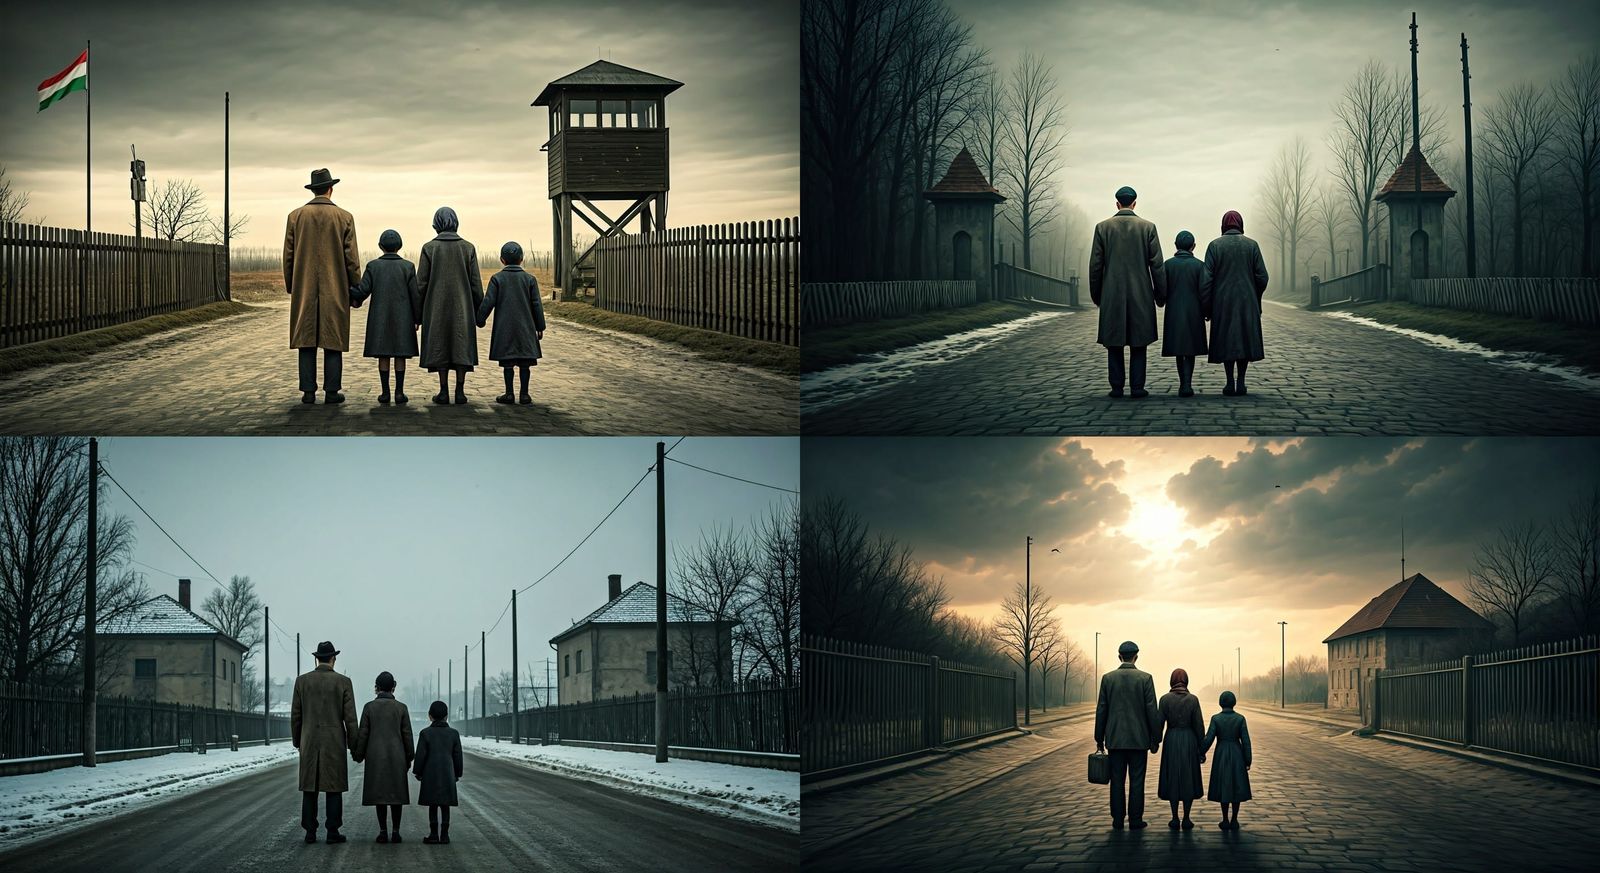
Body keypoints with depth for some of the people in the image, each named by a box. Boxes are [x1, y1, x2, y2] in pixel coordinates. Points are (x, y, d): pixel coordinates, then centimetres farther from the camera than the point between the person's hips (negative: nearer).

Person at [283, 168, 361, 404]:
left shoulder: (296, 217, 1)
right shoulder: (344, 218, -2)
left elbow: (288, 256, 4)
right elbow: (352, 258, -2)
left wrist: (290, 286, 13)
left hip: (304, 290, 1)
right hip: (335, 289, -1)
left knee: (306, 340, 4)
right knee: (333, 341, 3)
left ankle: (308, 391, 2)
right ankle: (332, 391, 2)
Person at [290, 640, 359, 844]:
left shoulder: (302, 681, 1)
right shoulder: (343, 682, -4)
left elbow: (295, 715, 4)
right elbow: (350, 717, -5)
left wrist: (298, 742, 15)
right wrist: (353, 746, 3)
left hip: (310, 743, 2)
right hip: (335, 743, -2)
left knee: (309, 788, 5)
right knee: (334, 787, 2)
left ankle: (310, 832, 4)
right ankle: (333, 831, -1)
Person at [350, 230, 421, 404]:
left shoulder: (373, 266, -2)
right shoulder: (408, 267, -3)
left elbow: (362, 290, -7)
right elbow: (416, 295, -3)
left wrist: (354, 300, 15)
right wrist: (417, 319, 5)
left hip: (380, 318, 1)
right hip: (402, 318, -1)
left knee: (383, 355, 5)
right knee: (400, 355, 4)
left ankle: (385, 392, 3)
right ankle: (399, 392, 1)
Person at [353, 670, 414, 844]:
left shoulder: (369, 707, -3)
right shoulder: (401, 708, -1)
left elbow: (363, 734, -3)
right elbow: (407, 735, 1)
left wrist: (359, 756, 8)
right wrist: (408, 759, 10)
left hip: (375, 757, 0)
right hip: (396, 756, 0)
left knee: (379, 793, 3)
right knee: (396, 792, 5)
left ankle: (383, 832, -1)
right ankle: (396, 832, 1)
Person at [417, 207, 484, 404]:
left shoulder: (429, 248, -4)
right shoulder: (468, 248, 0)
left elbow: (421, 282, -3)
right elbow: (476, 283, 1)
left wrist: (418, 313, 4)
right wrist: (479, 311, 8)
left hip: (436, 307, -1)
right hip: (462, 307, 1)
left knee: (439, 346, 4)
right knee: (462, 346, 5)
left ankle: (444, 391, 1)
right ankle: (460, 390, 1)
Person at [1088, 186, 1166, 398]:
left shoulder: (1103, 227, 0)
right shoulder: (1147, 227, -1)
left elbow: (1095, 265, 1)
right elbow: (1157, 264, -2)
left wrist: (1096, 295, 11)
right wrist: (1160, 294, 7)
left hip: (1112, 295, 0)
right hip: (1140, 294, 0)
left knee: (1114, 343, 6)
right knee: (1138, 342, 5)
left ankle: (1117, 387, 3)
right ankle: (1137, 387, 2)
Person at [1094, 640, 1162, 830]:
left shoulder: (1107, 678, -1)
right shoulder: (1145, 678, -5)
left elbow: (1101, 710, 1)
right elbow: (1152, 711, -6)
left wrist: (1099, 739, 9)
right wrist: (1155, 739, 2)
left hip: (1115, 739, 2)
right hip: (1139, 739, -2)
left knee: (1117, 780, 7)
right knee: (1136, 781, 3)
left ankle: (1118, 820, 8)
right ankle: (1135, 820, 4)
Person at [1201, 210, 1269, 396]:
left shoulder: (1215, 245, -2)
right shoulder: (1251, 245, 0)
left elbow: (1206, 278, -8)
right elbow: (1262, 277, -1)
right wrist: (1255, 296, 17)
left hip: (1223, 302, 0)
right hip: (1247, 301, 0)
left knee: (1226, 340, 8)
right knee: (1245, 339, 9)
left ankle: (1230, 383, 3)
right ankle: (1241, 383, 4)